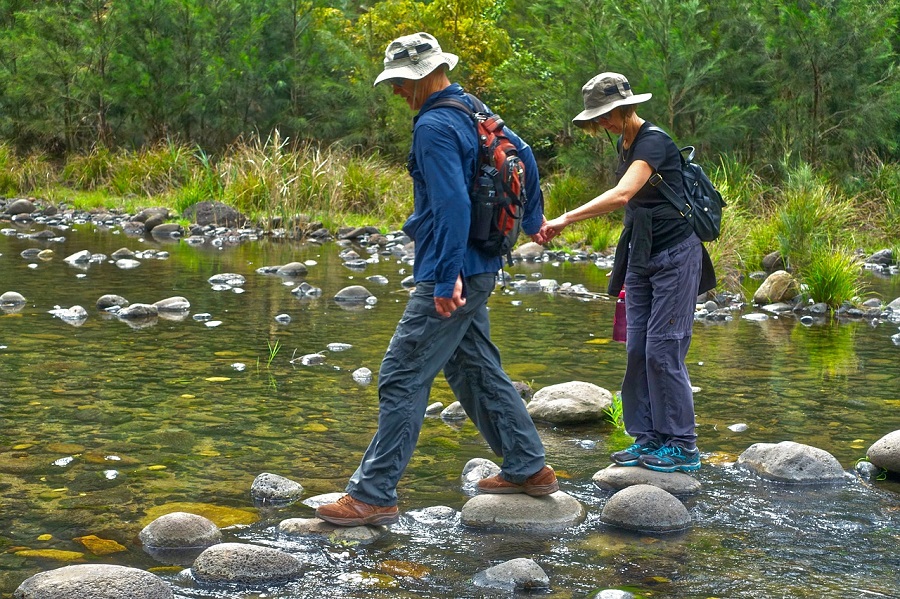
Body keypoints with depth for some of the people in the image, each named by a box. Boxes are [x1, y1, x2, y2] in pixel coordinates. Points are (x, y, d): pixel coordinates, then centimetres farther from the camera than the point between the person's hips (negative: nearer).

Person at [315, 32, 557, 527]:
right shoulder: (472, 111, 12)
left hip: (449, 276, -10)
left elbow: (452, 204, -25)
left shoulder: (434, 126, -17)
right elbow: (523, 154, 25)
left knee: (402, 379, -8)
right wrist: (532, 219, 37)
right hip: (480, 270, 10)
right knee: (477, 371, 19)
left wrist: (448, 280, -26)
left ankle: (373, 495, -6)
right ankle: (528, 469, 26)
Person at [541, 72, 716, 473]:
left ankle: (682, 447, -2)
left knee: (663, 349, -9)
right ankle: (649, 439, 12)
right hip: (642, 256, 9)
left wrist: (566, 219, -36)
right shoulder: (624, 144, 12)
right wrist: (626, 267, 19)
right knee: (638, 349, 6)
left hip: (675, 255, -9)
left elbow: (622, 195, -32)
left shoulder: (654, 142, -17)